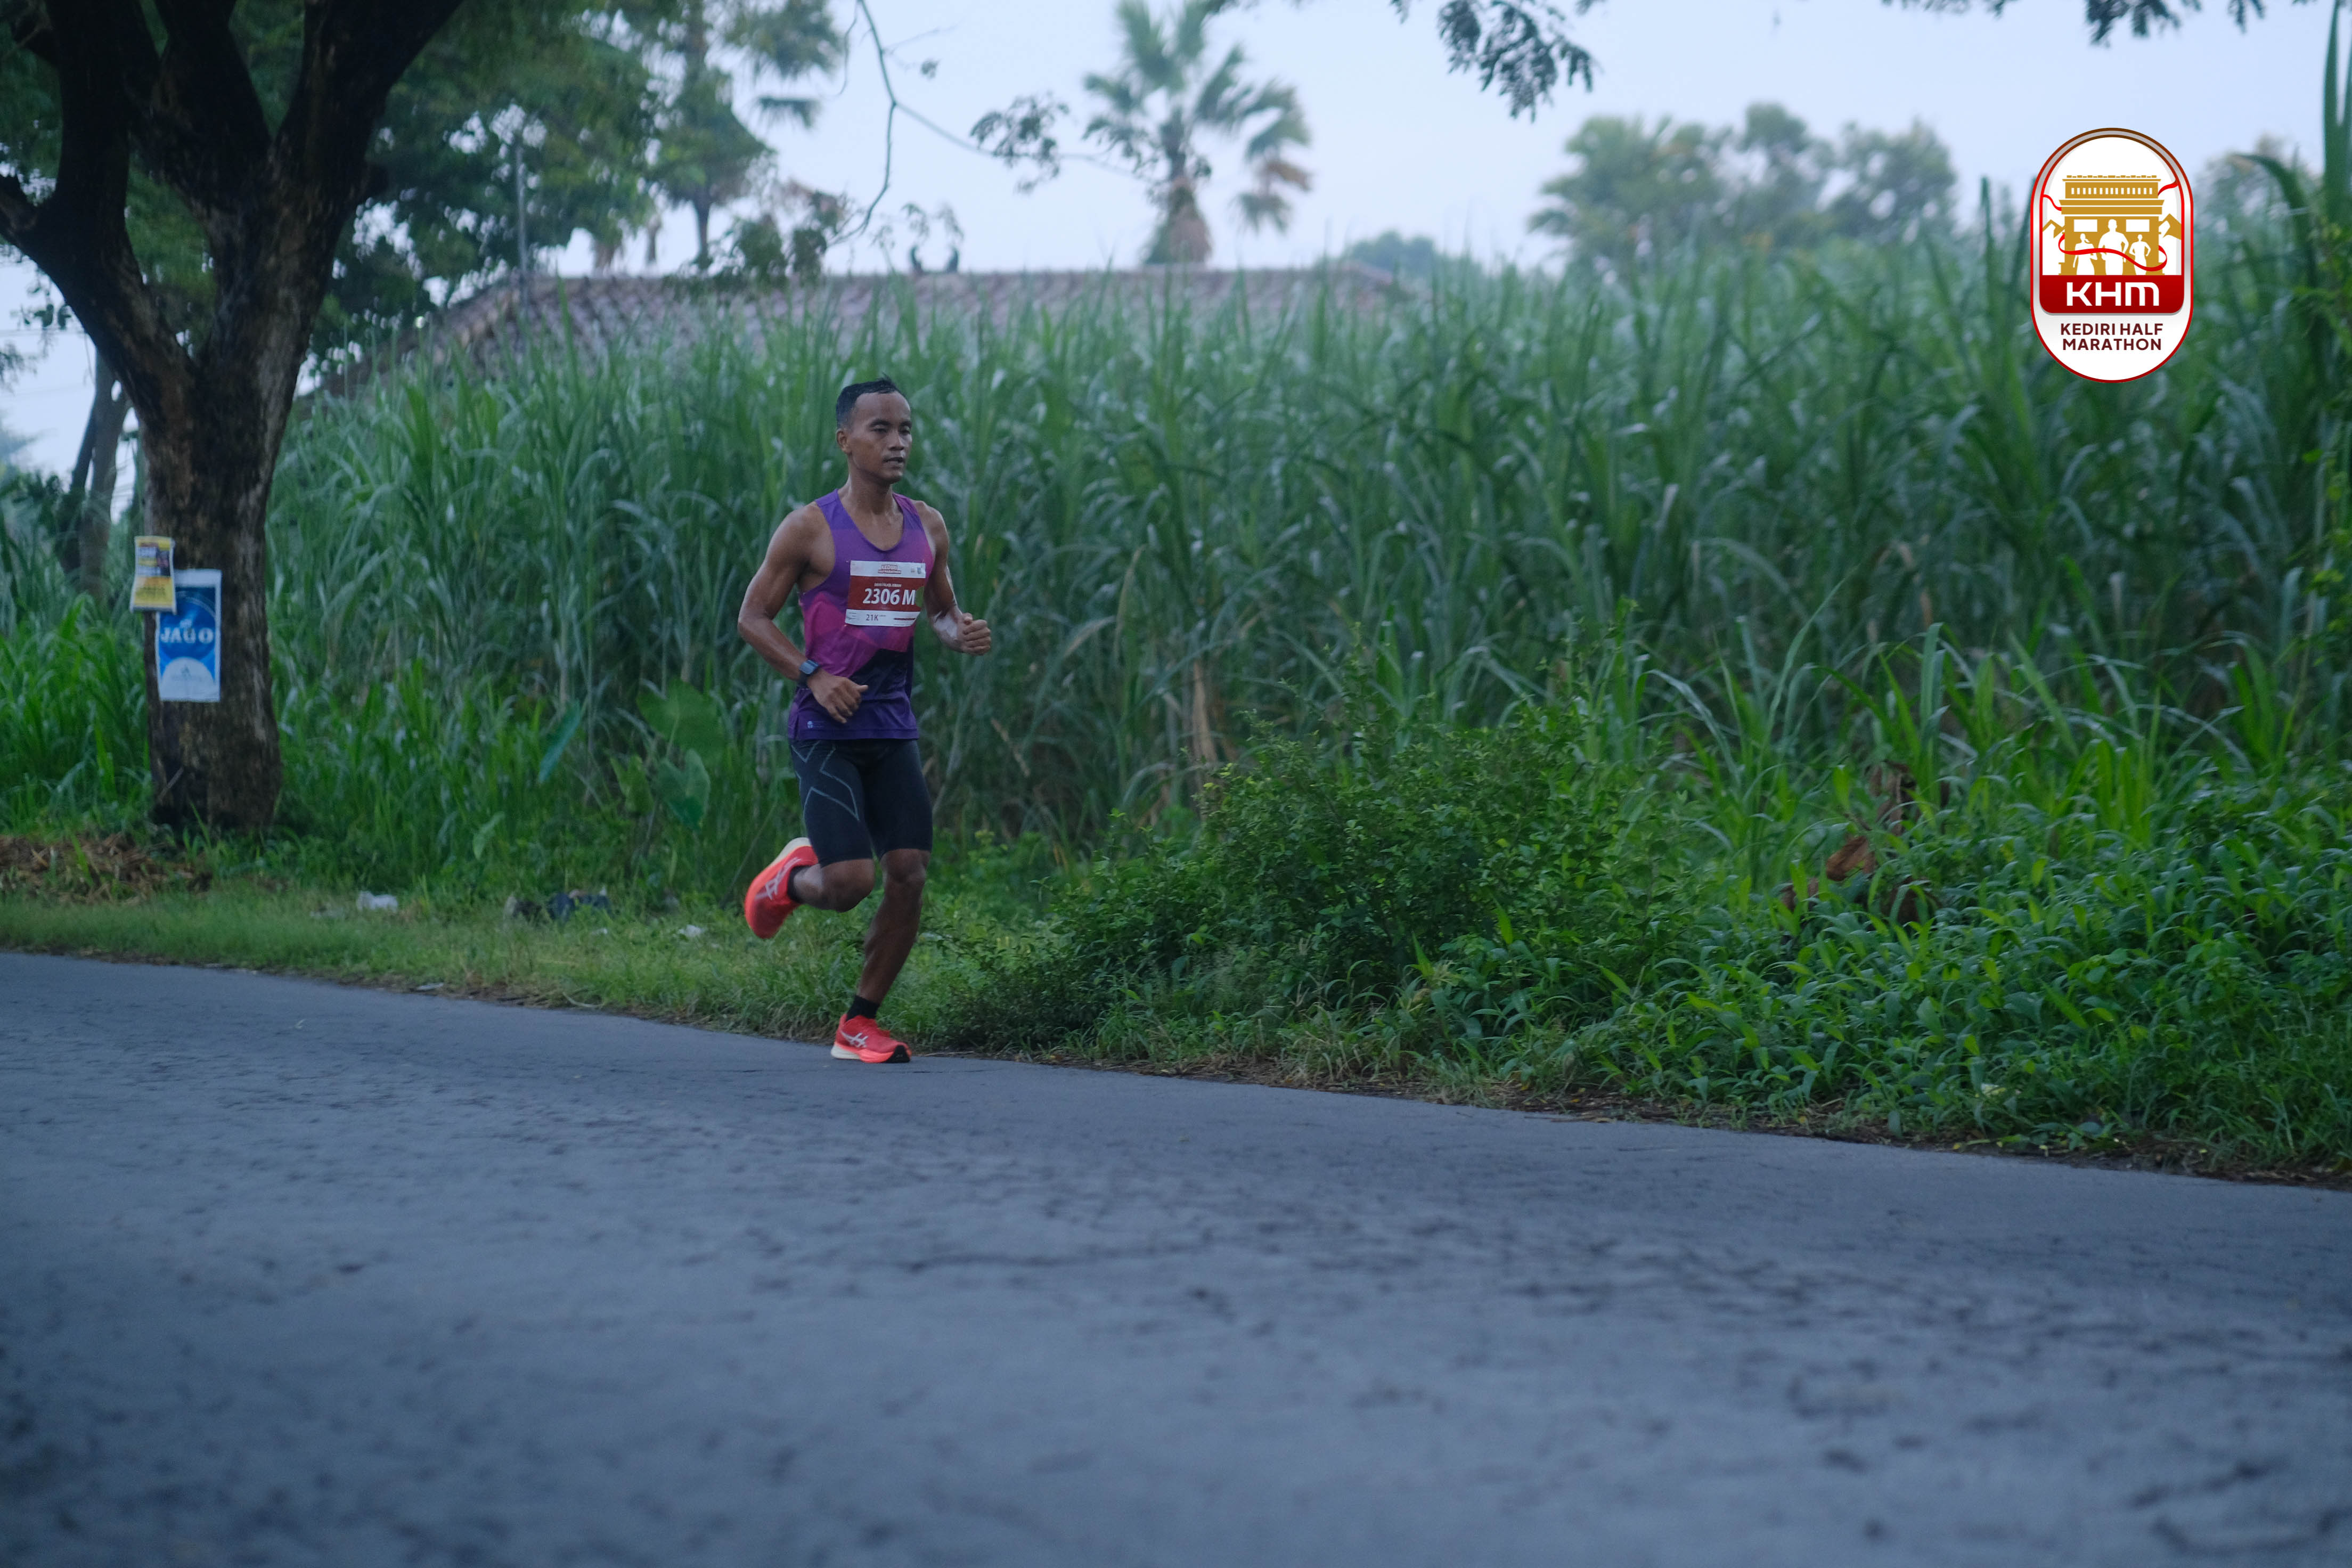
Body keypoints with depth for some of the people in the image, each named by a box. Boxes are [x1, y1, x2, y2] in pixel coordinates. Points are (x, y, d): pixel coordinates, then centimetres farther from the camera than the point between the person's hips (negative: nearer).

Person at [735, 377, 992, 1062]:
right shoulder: (810, 529, -8)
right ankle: (789, 878, 23)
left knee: (909, 875, -3)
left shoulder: (926, 527, 7)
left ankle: (860, 1024, 11)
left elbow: (939, 608, 21)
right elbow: (752, 616, -3)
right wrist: (813, 675, -16)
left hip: (893, 728, 5)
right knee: (850, 882, -14)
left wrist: (960, 632, -3)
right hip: (826, 730, -5)